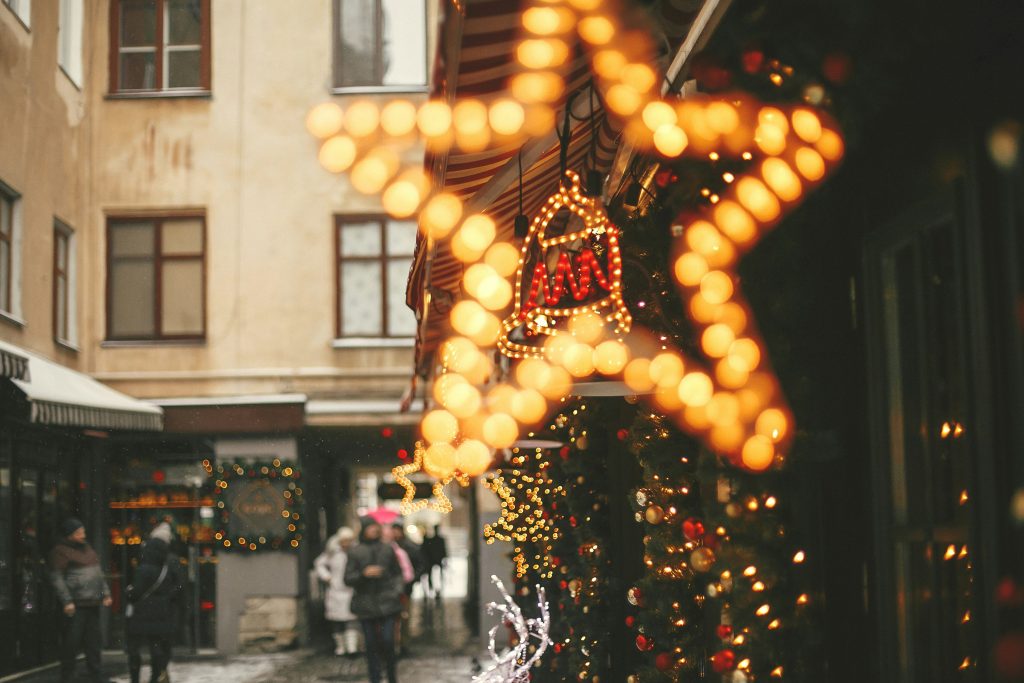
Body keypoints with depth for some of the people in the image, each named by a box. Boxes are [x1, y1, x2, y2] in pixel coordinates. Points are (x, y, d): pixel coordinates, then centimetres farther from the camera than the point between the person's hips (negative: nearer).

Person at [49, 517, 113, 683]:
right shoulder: (60, 551, -8)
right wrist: (66, 601, -19)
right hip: (75, 605, -8)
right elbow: (57, 578, -14)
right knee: (71, 643, -4)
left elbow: (98, 573, 24)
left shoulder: (86, 548, 17)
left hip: (93, 603, 8)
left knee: (94, 641, 12)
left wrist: (105, 593, 16)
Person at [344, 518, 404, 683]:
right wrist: (364, 574, -14)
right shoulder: (355, 553, 2)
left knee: (387, 640, -9)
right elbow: (348, 578, 1)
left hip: (387, 601, 0)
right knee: (371, 644, 4)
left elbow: (397, 573, 12)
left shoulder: (387, 549, 6)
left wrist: (398, 590, -3)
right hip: (366, 604, 0)